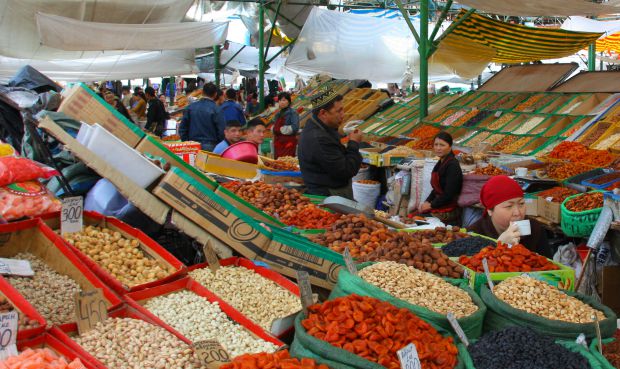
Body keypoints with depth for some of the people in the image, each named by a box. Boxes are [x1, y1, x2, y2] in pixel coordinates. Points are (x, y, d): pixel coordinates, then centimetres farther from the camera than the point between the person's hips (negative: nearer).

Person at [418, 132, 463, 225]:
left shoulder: (453, 165, -15)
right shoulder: (440, 163, 13)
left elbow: (449, 194, -20)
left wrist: (431, 205, -11)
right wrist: (427, 202, 1)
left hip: (447, 214, -8)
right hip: (437, 209, 8)